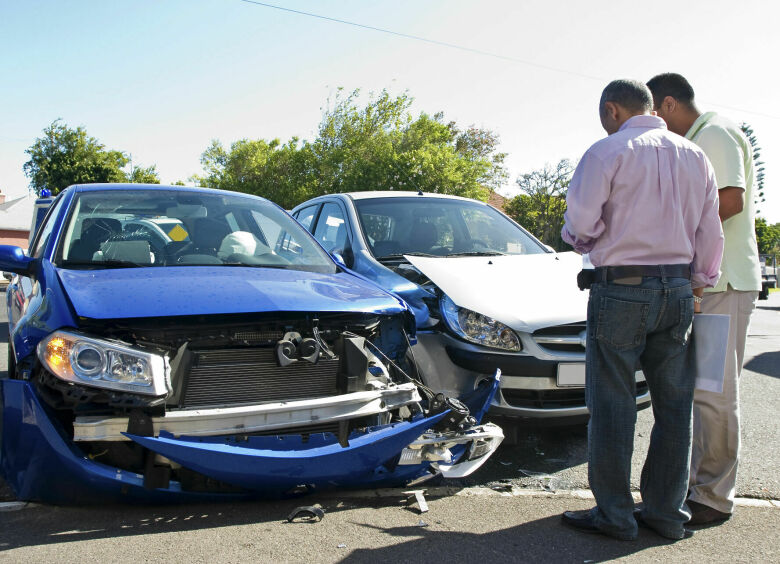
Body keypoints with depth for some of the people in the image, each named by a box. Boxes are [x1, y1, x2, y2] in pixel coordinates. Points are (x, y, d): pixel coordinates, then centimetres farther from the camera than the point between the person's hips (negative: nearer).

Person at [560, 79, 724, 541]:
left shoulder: (608, 151, -7)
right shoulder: (694, 156, 11)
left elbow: (581, 221, -13)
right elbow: (710, 232, 12)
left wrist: (581, 239, 9)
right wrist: (701, 283, 20)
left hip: (621, 289, -6)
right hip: (678, 287, 6)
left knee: (613, 403, 2)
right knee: (674, 403, 11)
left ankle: (614, 515, 10)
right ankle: (667, 512, 20)